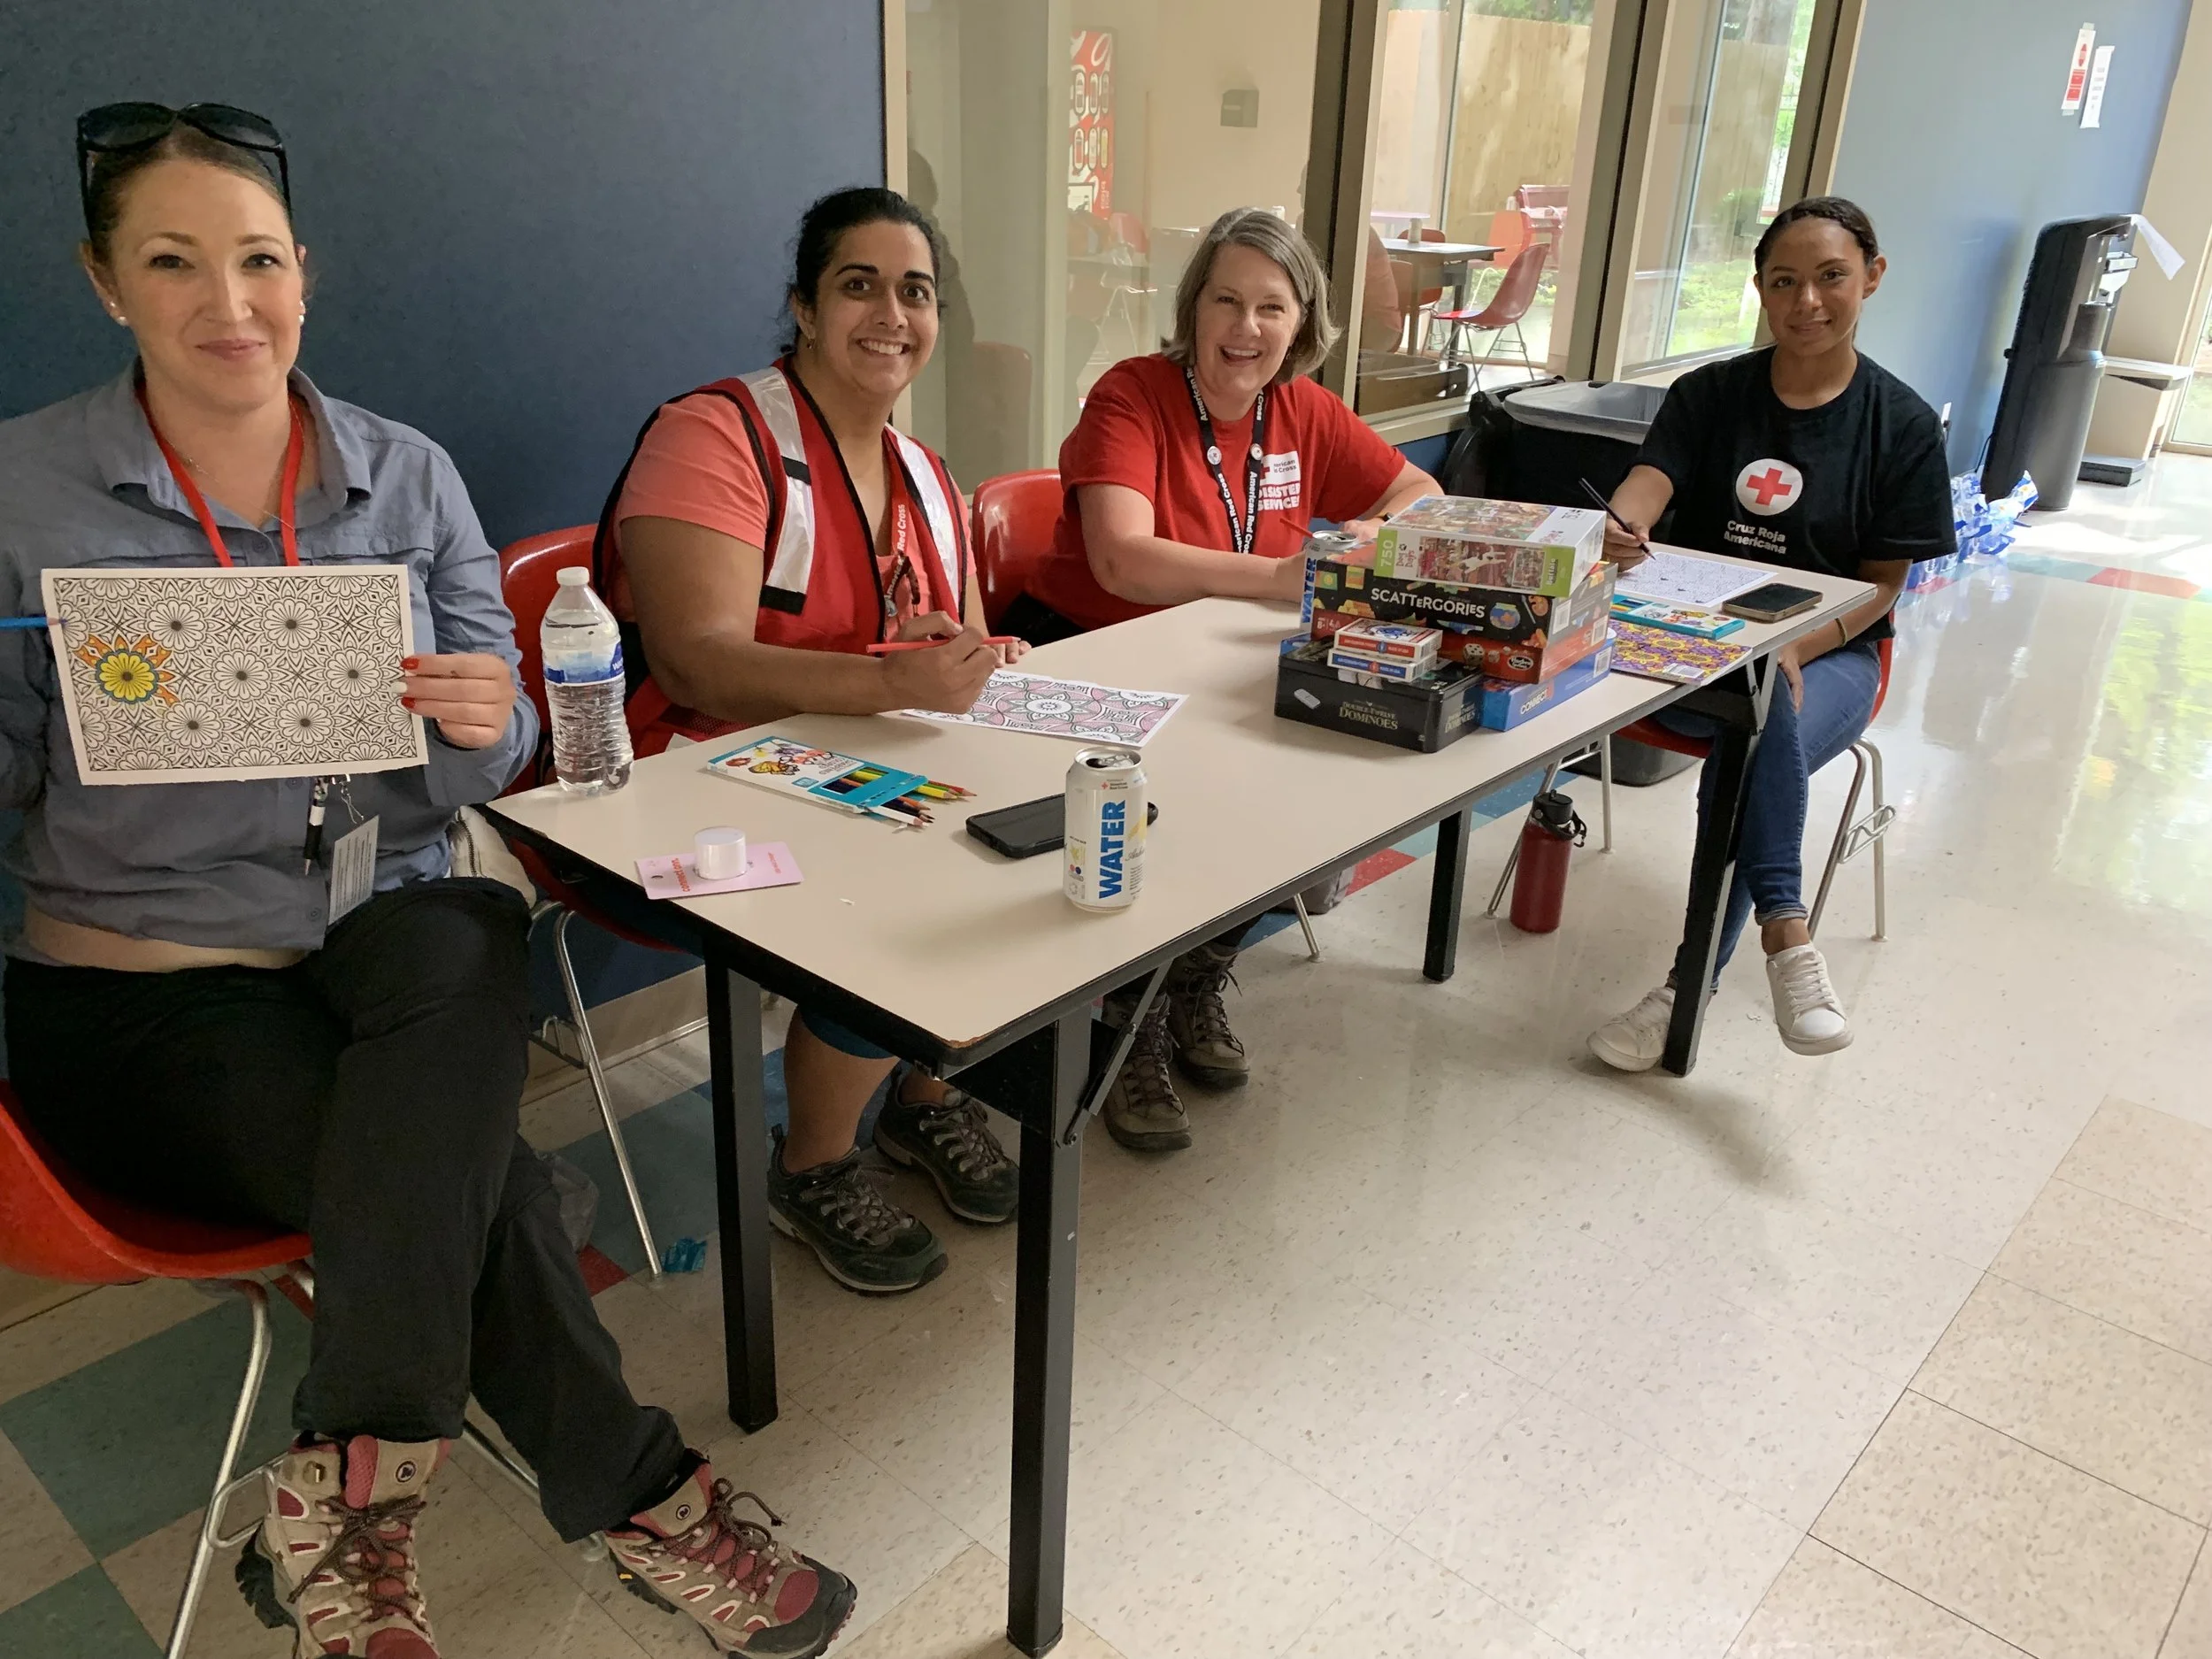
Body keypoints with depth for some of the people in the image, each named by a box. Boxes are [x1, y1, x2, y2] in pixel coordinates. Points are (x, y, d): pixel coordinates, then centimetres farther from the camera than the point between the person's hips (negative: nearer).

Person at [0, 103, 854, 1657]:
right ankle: (642, 1495, -4)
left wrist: (483, 724, -19)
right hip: (141, 992, -2)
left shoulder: (407, 475, 6)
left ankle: (341, 1502, -24)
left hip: (390, 947, 3)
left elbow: (482, 763, 5)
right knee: (480, 1176, -26)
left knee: (471, 941, -34)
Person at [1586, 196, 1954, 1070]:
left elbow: (1882, 583, 0)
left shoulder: (1903, 423, 2)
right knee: (1758, 711, -35)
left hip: (1828, 651, 0)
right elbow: (1650, 478, -12)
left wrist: (1793, 649, -19)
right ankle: (1784, 932, -33)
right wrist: (1617, 531, -38)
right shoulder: (1708, 393, 6)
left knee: (1747, 763, -32)